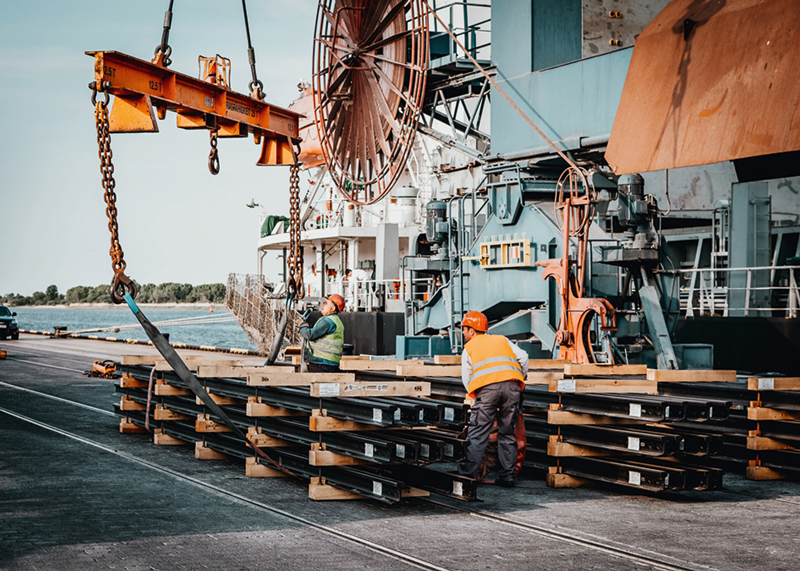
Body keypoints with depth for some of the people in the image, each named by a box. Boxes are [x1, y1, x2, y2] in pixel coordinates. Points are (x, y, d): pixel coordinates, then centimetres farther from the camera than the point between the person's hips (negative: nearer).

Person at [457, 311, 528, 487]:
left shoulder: (469, 348, 20)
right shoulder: (502, 340, 28)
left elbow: (466, 378, 15)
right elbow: (522, 356, 16)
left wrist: (475, 395, 27)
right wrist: (521, 379, 28)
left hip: (487, 387, -3)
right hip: (512, 386, 3)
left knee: (478, 434, 1)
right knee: (507, 433, 10)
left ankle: (467, 474, -2)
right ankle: (507, 477, 9)